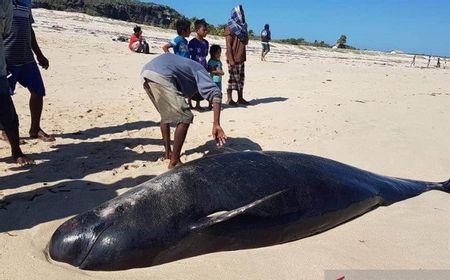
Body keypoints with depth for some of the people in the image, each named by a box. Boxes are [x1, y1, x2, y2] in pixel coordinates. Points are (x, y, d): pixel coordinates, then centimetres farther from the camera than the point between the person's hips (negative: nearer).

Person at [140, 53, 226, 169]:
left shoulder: (186, 65, 38)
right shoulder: (199, 71, 15)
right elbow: (216, 93, -5)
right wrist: (216, 125, -12)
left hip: (145, 73, 9)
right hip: (160, 76, -9)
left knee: (166, 115, 27)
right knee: (185, 117, -3)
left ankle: (167, 152, 33)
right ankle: (174, 162, 0)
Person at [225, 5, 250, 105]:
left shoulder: (242, 27, 17)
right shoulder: (230, 28, -7)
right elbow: (228, 45, -14)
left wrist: (246, 35, 7)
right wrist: (231, 59, -19)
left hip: (241, 58, 8)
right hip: (234, 58, -8)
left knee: (241, 78, 9)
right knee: (233, 78, -4)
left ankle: (240, 98, 16)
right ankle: (229, 99, 4)